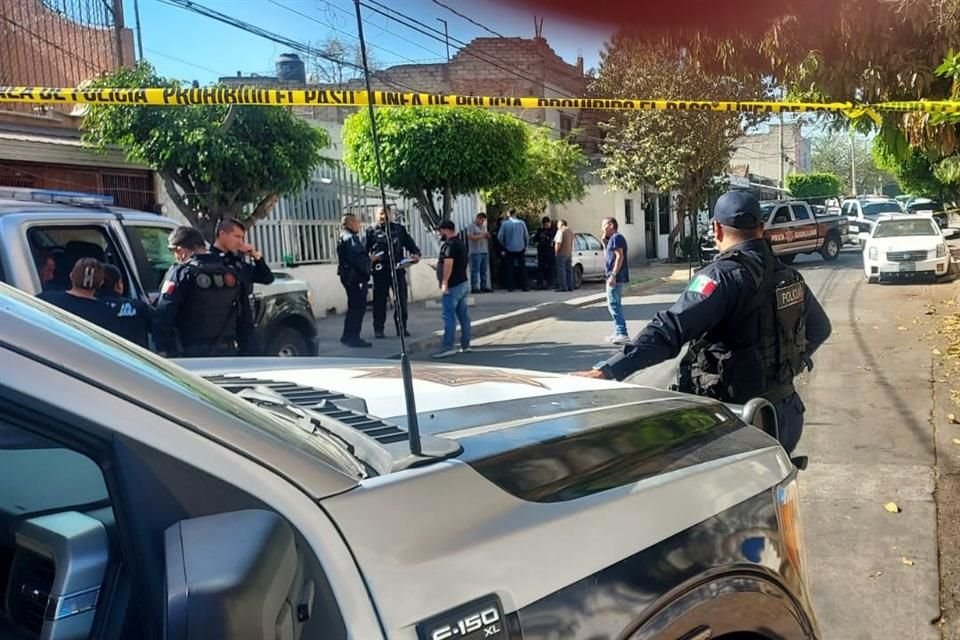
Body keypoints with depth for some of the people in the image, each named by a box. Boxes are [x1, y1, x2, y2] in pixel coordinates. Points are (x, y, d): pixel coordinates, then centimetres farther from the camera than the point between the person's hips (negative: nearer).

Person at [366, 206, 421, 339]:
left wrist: (415, 253, -7)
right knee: (379, 301, 2)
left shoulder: (399, 229, 13)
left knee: (401, 299, 4)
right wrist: (369, 258, -19)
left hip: (398, 269, 2)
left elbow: (409, 243, 11)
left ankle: (402, 328, 13)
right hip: (380, 271, -2)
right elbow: (364, 250, 1)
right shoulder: (372, 231, 7)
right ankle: (378, 329, 10)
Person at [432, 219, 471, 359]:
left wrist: (444, 282, -25)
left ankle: (448, 347, -12)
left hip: (453, 285, -10)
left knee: (449, 316, -10)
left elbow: (448, 264, -24)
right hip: (463, 283, 10)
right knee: (464, 316, 10)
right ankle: (465, 345, 14)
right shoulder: (460, 243, 18)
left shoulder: (449, 244, -13)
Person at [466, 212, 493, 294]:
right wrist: (481, 235, -15)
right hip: (476, 252, -8)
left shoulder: (483, 227, 21)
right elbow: (470, 237, -16)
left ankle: (483, 286, 13)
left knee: (484, 271, 8)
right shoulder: (471, 227, -3)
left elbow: (487, 237, 26)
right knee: (475, 271, -8)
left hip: (485, 251, 8)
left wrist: (487, 236, 3)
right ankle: (474, 287, -8)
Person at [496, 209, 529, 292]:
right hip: (520, 248, 1)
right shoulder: (521, 223, -3)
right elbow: (526, 236, 1)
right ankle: (525, 286, 7)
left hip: (509, 249, -1)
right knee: (522, 268, 8)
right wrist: (525, 245, 14)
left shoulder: (505, 223, -6)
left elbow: (500, 237, -4)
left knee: (509, 268, 5)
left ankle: (510, 287, 3)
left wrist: (504, 245, 12)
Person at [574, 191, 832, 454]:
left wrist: (610, 370, -39)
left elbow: (671, 330, -34)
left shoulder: (723, 276, -21)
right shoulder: (789, 277, 5)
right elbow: (820, 328, 22)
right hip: (786, 411, 8)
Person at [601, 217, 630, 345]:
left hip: (616, 277, -11)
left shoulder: (616, 237, -11)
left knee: (613, 305, -12)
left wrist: (613, 275, -26)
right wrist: (604, 241, 15)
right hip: (615, 277, 11)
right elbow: (608, 256, 23)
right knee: (615, 305, 15)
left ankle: (622, 334, -15)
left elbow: (619, 256, -20)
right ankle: (619, 333, 21)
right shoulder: (612, 238, 20)